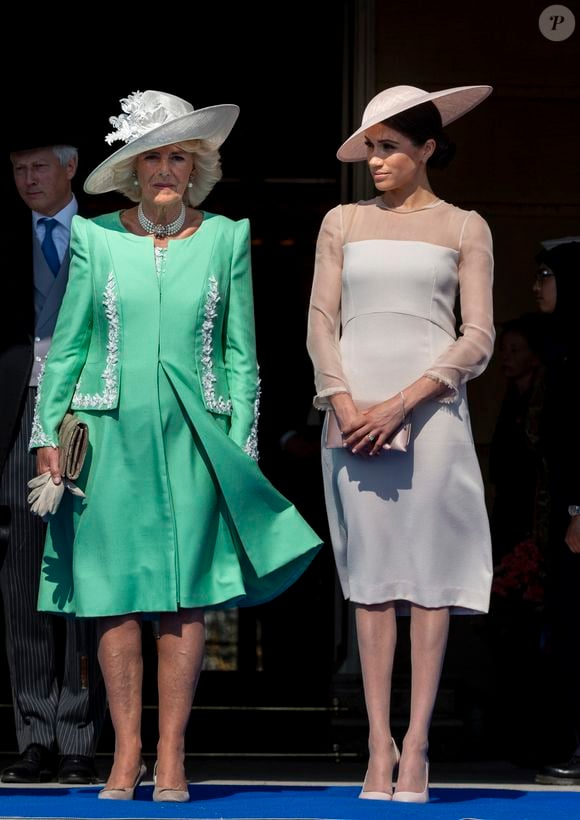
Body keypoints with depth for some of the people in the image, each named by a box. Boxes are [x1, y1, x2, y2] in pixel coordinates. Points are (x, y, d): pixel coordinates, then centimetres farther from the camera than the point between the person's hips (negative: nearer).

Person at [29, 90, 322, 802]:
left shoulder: (226, 238, 7)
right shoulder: (96, 238, 6)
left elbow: (240, 354, 9)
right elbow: (66, 345, 9)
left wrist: (241, 444, 3)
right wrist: (47, 434, 3)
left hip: (193, 436, 0)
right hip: (111, 435, 0)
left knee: (185, 598, -2)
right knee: (115, 597, -1)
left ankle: (171, 757, 4)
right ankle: (126, 756, 7)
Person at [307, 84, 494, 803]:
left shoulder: (465, 229, 7)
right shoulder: (343, 223, 14)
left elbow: (478, 339, 0)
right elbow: (322, 321, 8)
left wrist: (401, 404, -11)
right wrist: (345, 407, -8)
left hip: (429, 410, -2)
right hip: (354, 411, 2)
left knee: (429, 571, -5)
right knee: (370, 573, 0)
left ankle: (416, 742, -3)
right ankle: (378, 742, 1)